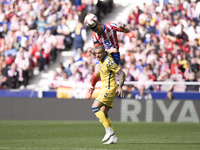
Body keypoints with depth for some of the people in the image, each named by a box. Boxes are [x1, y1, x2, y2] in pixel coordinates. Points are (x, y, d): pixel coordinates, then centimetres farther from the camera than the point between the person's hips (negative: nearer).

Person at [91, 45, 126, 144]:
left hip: (109, 88, -10)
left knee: (95, 107, -15)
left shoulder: (109, 62, -20)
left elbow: (122, 73, -20)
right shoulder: (102, 58, 5)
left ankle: (109, 131, -18)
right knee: (103, 114, 6)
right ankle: (113, 137, 4)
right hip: (105, 88, 10)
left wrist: (120, 87, -29)